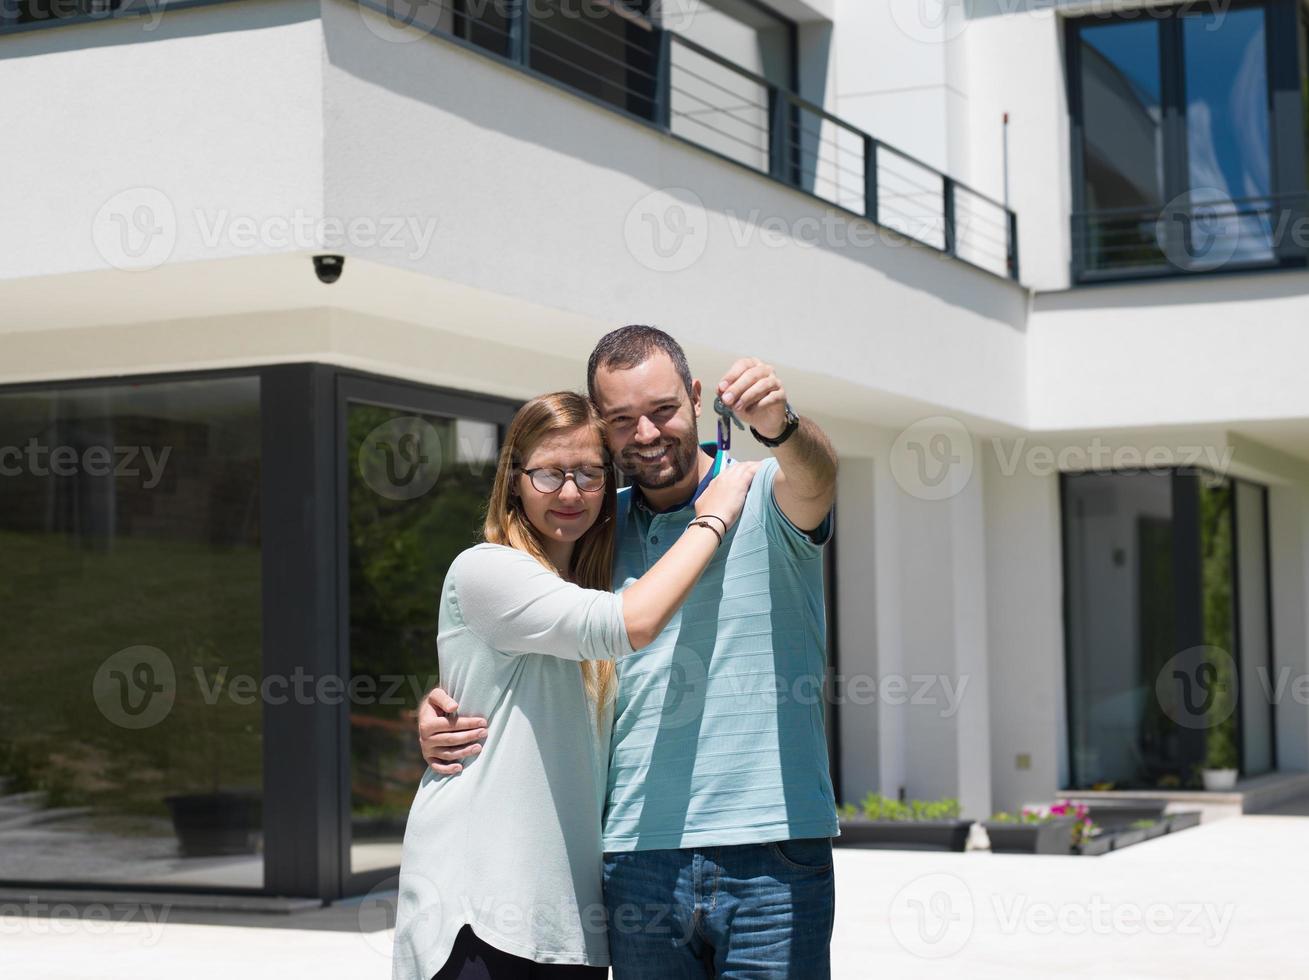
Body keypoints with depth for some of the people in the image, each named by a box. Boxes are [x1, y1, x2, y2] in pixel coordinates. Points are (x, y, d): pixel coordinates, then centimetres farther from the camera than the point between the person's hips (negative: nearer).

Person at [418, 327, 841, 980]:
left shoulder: (763, 497, 0)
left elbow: (815, 479, -23)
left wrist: (779, 426, -46)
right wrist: (442, 705, 3)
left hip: (773, 857, -3)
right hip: (639, 856, 4)